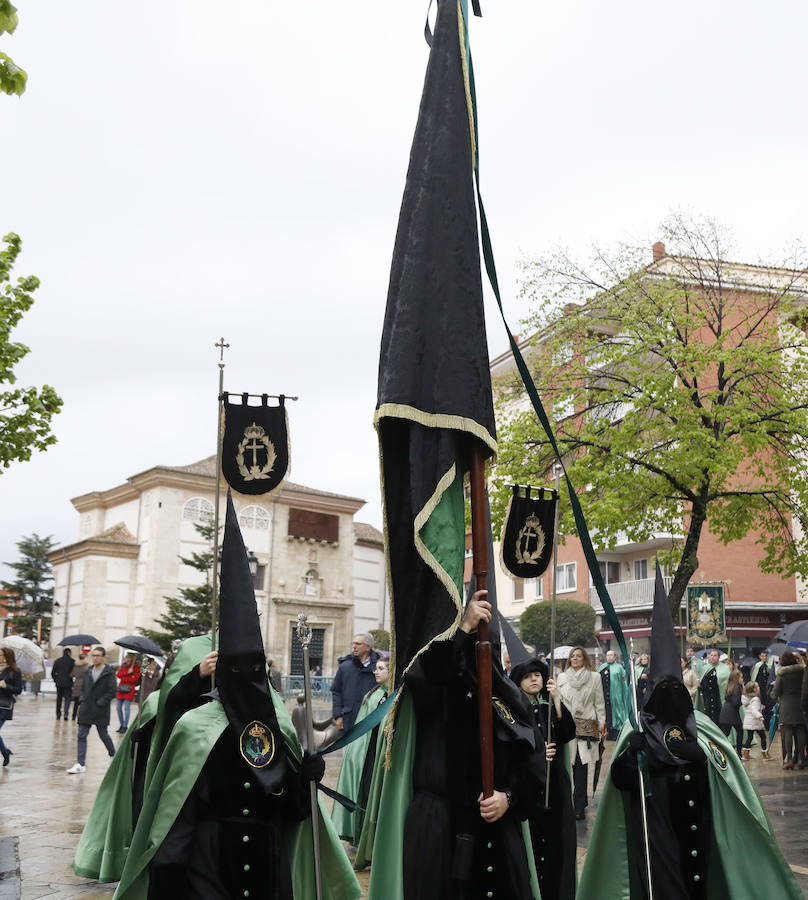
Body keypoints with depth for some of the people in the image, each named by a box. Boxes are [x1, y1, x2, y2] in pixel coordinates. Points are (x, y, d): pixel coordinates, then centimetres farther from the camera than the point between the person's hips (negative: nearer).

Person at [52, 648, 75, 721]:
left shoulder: (57, 661, 2)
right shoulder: (72, 661, -7)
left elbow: (53, 672, 3)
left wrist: (55, 679, 16)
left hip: (59, 683, 3)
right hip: (68, 683, -3)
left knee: (59, 698, 15)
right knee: (67, 698, 3)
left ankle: (58, 715, 19)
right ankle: (66, 713, -13)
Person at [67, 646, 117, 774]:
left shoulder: (109, 672, -8)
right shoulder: (89, 671, 11)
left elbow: (112, 691, -13)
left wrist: (100, 702, -17)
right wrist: (83, 699, 7)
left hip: (100, 711, -6)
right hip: (86, 709, 6)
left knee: (103, 734, 6)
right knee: (82, 735, -1)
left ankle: (114, 756, 29)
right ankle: (80, 764, -1)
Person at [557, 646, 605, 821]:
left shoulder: (594, 677, 7)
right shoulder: (562, 677, 13)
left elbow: (599, 702, 8)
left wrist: (602, 722, 3)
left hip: (586, 724, -2)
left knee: (580, 765, -6)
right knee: (572, 765, -3)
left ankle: (579, 807, -2)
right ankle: (581, 801, 7)